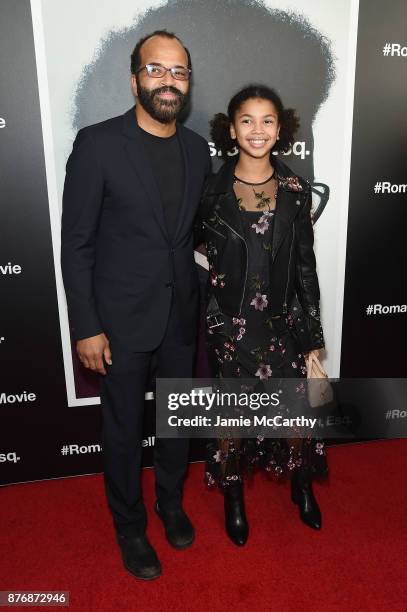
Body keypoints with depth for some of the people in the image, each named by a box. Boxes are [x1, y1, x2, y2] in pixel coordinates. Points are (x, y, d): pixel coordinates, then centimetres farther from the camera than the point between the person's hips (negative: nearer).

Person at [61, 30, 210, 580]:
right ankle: (130, 525, 38)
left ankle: (172, 502, 46)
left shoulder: (198, 148, 4)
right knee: (124, 431, 13)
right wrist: (86, 327, -13)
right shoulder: (97, 143, -11)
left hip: (181, 314, 5)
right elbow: (76, 243, -10)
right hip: (122, 319, -4)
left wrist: (201, 301, 10)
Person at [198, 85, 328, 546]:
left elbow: (305, 266, 2)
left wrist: (312, 335, 2)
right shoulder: (212, 191, -4)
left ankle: (302, 486, 41)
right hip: (231, 326, -1)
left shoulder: (296, 191, 0)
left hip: (284, 323, 1)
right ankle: (234, 499, 38)